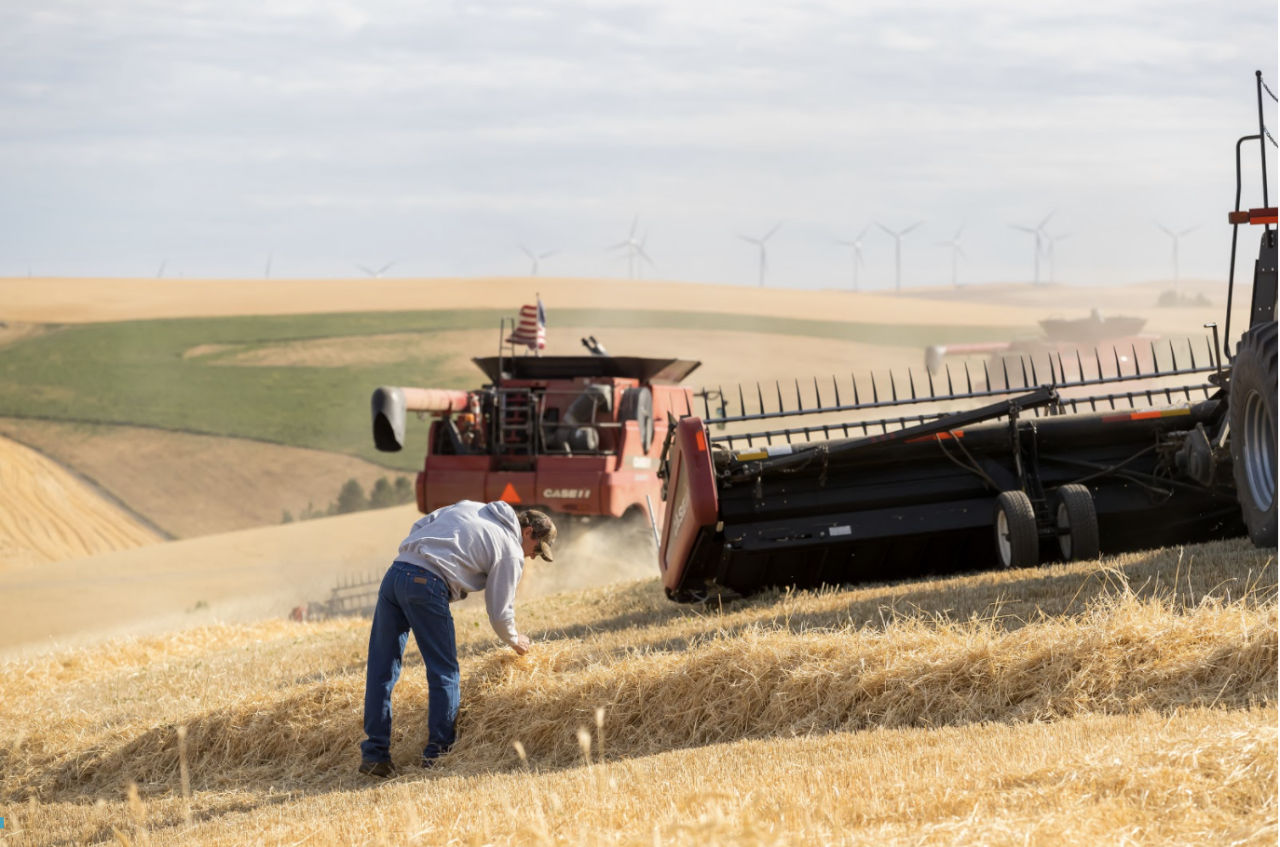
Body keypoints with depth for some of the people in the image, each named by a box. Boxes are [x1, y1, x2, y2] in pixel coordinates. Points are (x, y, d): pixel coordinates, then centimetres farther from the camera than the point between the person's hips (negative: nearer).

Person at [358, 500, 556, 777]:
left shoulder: (468, 506, 26)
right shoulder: (511, 552, 7)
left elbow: (419, 526, 23)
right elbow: (500, 611, 11)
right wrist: (514, 640, 29)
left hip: (396, 571, 7)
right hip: (427, 585, -7)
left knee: (381, 669, 8)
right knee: (444, 672, 7)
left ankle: (375, 753, 7)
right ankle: (438, 752, 7)